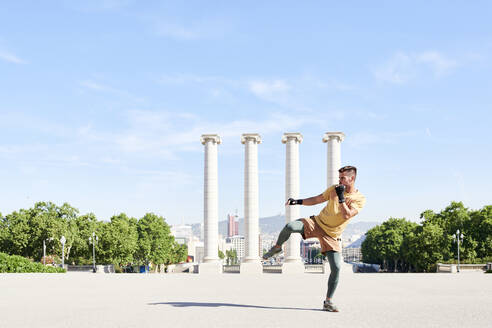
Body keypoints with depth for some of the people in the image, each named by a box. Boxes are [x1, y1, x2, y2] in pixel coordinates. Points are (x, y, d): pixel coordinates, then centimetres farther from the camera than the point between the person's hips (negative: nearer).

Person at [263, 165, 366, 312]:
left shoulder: (360, 199, -7)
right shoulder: (334, 189, 4)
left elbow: (346, 215, -19)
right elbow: (317, 199, 14)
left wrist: (341, 197, -22)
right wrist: (298, 201, 4)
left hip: (331, 236, -1)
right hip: (317, 223, 2)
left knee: (336, 268, -13)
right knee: (290, 227, -26)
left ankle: (328, 302, 5)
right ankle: (277, 248, 6)